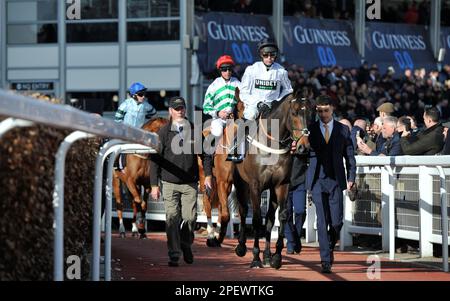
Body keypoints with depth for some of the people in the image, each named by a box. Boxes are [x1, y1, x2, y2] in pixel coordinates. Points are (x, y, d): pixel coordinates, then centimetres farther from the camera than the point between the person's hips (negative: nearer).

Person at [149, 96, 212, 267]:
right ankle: (174, 255, 2)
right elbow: (154, 159, 0)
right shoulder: (163, 132, 0)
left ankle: (186, 244, 29)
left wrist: (208, 175, -2)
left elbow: (205, 154, 10)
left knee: (190, 217, 0)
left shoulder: (194, 130, 4)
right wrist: (154, 185, -4)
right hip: (169, 184, -1)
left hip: (190, 184, 1)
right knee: (172, 219, -4)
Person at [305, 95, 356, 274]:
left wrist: (351, 178, 0)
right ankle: (326, 260, -3)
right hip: (317, 181, -1)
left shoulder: (343, 130, 6)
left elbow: (350, 156, 8)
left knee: (337, 221, -1)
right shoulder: (310, 130, 4)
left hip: (336, 181, 1)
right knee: (322, 222, -6)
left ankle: (330, 247, 28)